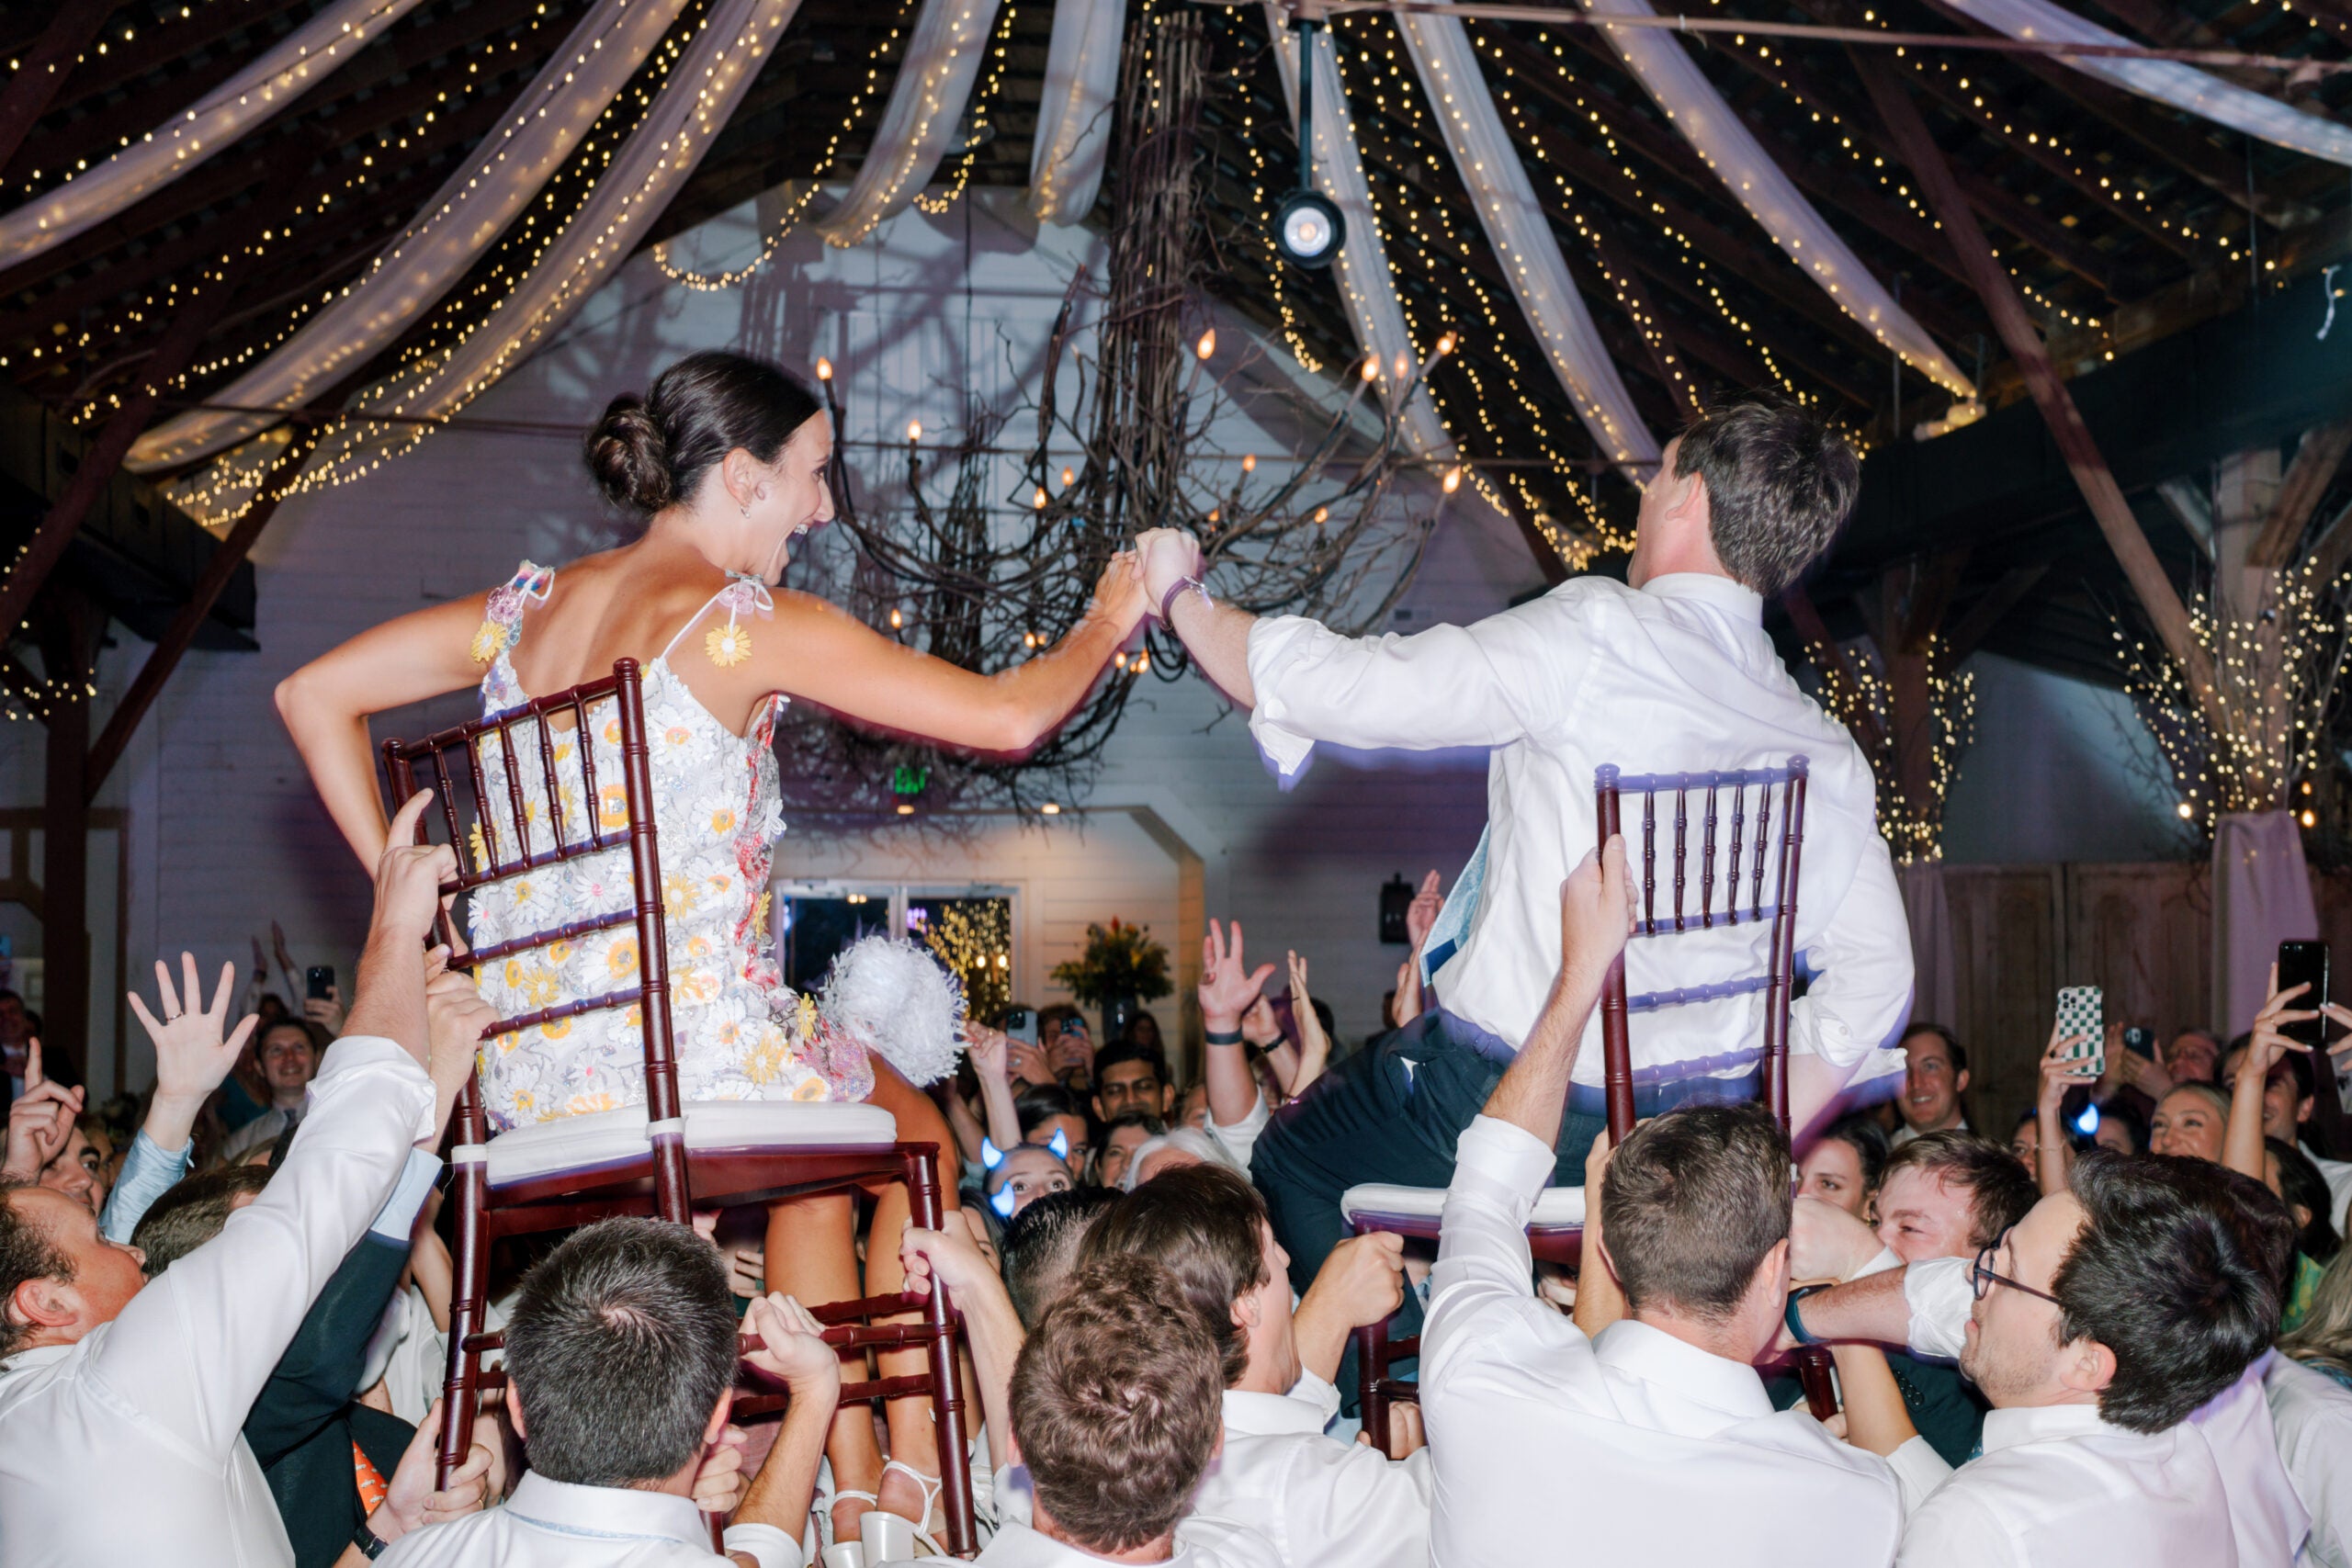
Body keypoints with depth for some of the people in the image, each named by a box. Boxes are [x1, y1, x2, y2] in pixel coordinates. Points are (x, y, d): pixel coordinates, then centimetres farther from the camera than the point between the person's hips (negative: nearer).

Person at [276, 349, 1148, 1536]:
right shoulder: (749, 622, -10)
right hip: (688, 1055, -7)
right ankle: (914, 1477, 26)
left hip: (521, 1075, 7)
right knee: (914, 1135, 23)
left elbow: (312, 695, 14)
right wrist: (1104, 624, 9)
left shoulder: (532, 606, 10)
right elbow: (1004, 718, -10)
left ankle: (854, 1487, 31)